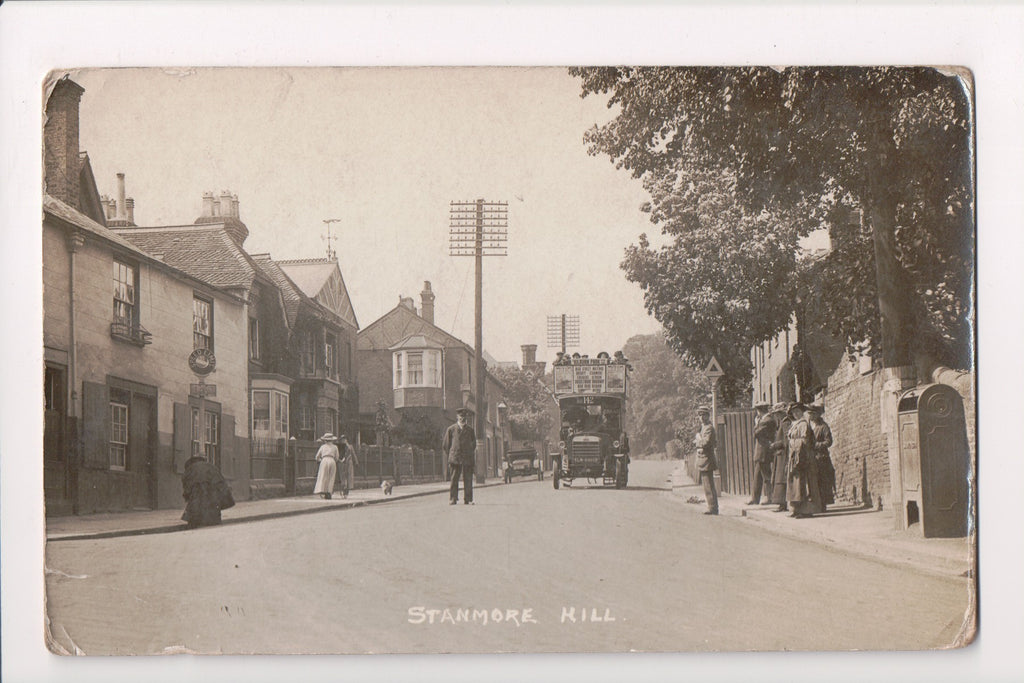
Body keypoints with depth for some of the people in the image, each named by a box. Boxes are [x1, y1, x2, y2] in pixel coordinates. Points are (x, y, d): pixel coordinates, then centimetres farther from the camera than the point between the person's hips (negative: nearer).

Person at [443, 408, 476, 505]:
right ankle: (452, 499, -1)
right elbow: (445, 445, 11)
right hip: (455, 459, -2)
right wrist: (450, 455, 7)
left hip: (467, 459, 2)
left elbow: (473, 444, 22)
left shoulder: (470, 430, 13)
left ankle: (468, 499, 3)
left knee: (468, 480, -1)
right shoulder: (451, 429, 6)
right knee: (454, 479, -4)